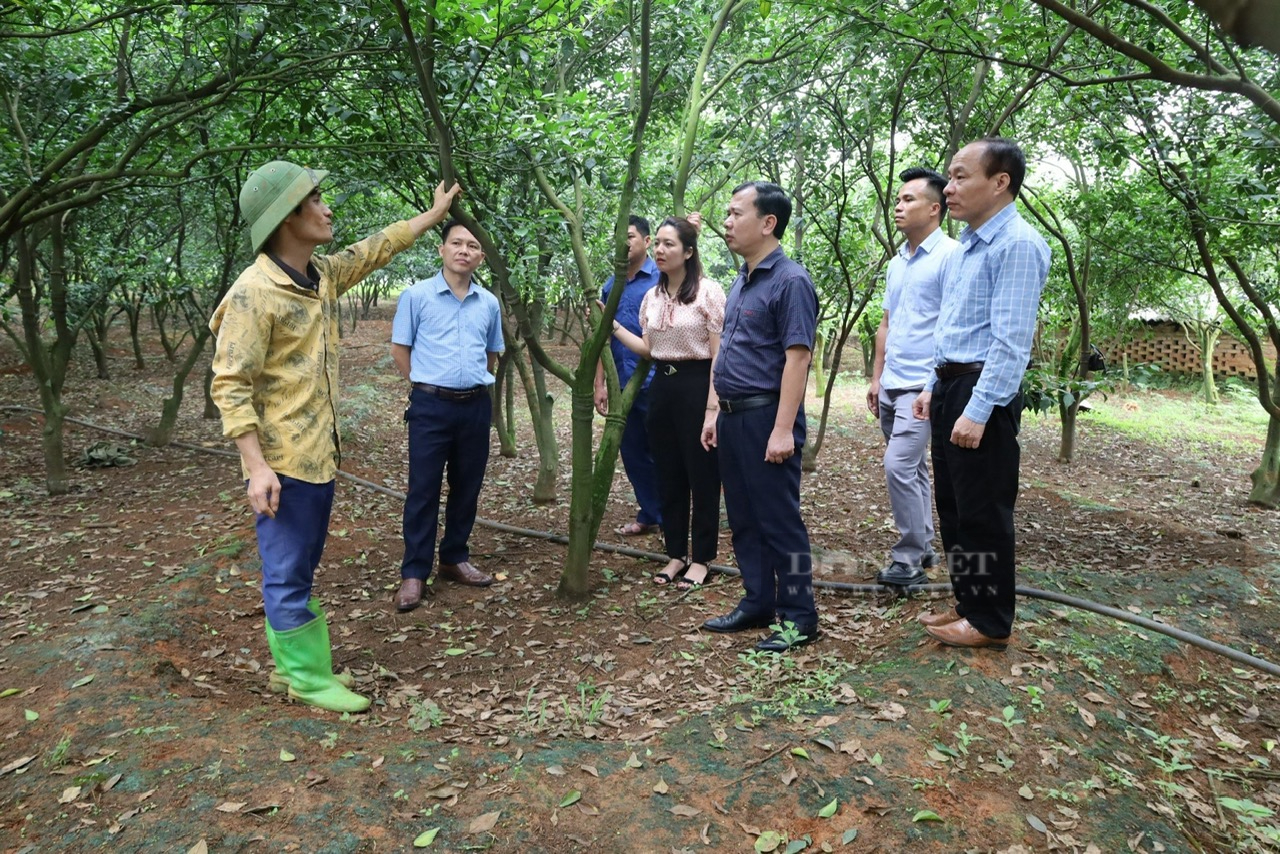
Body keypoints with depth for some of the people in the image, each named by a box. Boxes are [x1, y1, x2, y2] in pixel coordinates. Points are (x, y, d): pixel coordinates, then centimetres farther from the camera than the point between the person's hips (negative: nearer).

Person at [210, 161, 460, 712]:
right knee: (288, 573, 4)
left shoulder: (323, 275, 7)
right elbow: (230, 385, -20)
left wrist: (435, 213, 30)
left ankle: (291, 661, 33)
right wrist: (256, 466, -25)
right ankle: (307, 678, 18)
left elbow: (376, 249, 23)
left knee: (300, 567, 19)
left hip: (319, 454, 9)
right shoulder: (253, 293, -18)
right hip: (282, 461, -9)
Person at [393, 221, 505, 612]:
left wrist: (473, 385, 13)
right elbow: (399, 351, 1)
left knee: (467, 488, 11)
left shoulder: (489, 303, 7)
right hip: (431, 406, -4)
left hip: (476, 406, 4)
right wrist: (428, 385, 2)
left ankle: (455, 559, 27)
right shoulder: (416, 295, -3)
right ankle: (414, 572, 9)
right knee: (423, 490, 0)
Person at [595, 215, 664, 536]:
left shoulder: (663, 279, -5)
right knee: (632, 453, 13)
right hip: (623, 386, 6)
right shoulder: (611, 286, 11)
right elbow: (603, 337, 12)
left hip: (655, 384, -6)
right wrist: (600, 383, 8)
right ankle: (649, 515, 27)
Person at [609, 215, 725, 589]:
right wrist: (612, 325, 4)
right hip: (662, 388, 6)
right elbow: (647, 350, 14)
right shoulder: (651, 297, 10)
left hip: (697, 386, -6)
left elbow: (718, 356, -11)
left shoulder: (708, 292, -9)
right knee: (668, 476, 12)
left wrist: (712, 408, -16)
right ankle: (676, 553, 25)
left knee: (702, 476, 3)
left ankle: (701, 559, 16)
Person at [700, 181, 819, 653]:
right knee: (743, 519, 15)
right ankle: (757, 602, 29)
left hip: (766, 418, -9)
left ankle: (798, 618, 13)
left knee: (779, 520, 0)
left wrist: (783, 430, -24)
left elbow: (797, 357, -19)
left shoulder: (789, 281, -13)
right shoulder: (741, 280, 15)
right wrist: (718, 413, 17)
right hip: (734, 417, 9)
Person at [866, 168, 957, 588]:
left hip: (922, 385, -8)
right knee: (913, 468, 15)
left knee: (899, 466, -13)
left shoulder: (949, 256, -10)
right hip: (891, 385, 8)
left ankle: (909, 560, -1)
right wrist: (876, 378, 16)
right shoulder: (897, 261, 15)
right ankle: (923, 548, 26)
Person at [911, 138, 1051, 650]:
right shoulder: (964, 246, 15)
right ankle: (968, 603, 31)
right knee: (953, 505, 16)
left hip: (984, 393, -9)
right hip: (949, 386, 10)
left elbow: (1010, 340, -21)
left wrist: (978, 411, -24)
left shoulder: (1016, 245, -15)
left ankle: (991, 622, 17)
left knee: (983, 512, 1)